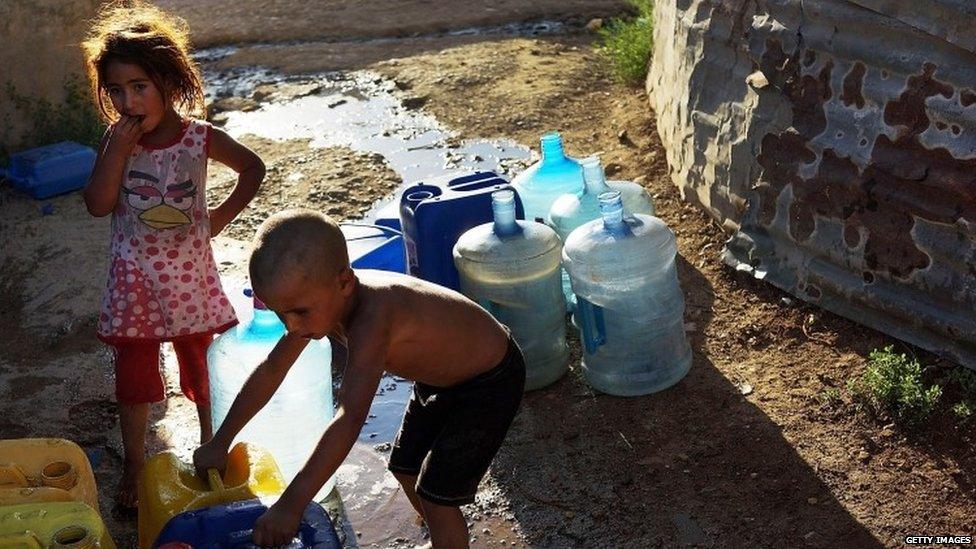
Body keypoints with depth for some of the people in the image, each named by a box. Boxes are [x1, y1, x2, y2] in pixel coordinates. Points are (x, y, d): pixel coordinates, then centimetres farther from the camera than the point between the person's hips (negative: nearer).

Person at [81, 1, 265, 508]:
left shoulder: (200, 138, -10)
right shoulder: (114, 140, -8)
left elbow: (253, 168, 4)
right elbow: (98, 205, -15)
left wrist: (221, 216, -3)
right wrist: (118, 152, -24)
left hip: (190, 272, 0)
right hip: (134, 278, 1)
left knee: (201, 363, 13)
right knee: (133, 371, 10)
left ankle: (211, 443, 34)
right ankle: (134, 464, 26)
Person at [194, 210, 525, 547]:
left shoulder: (371, 318, -41)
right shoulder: (323, 299, -15)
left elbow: (350, 419, -47)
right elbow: (271, 370, -2)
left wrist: (291, 504, -48)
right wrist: (219, 443, 1)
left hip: (491, 381, -9)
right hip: (439, 377, 9)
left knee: (437, 496, -5)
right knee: (405, 469, 21)